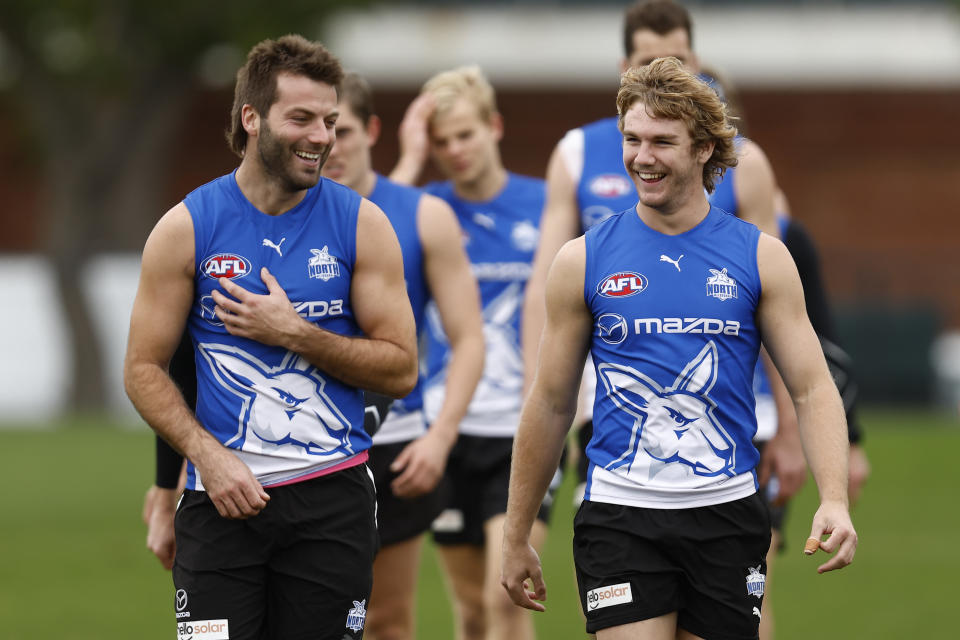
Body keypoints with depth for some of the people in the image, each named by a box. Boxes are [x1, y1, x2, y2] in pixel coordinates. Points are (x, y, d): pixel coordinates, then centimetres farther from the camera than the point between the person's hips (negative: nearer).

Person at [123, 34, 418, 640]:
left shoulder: (360, 224, 3)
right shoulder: (185, 227, 1)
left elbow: (401, 370, 1)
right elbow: (144, 369, 4)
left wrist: (293, 333, -11)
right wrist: (208, 456, -10)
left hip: (332, 498, 1)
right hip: (222, 496, -1)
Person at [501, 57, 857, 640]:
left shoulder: (761, 257, 3)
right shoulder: (584, 261, 3)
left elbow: (813, 388, 1)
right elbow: (551, 405, 9)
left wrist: (835, 501, -15)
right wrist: (516, 536, 10)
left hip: (726, 516, 1)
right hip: (621, 517, -1)